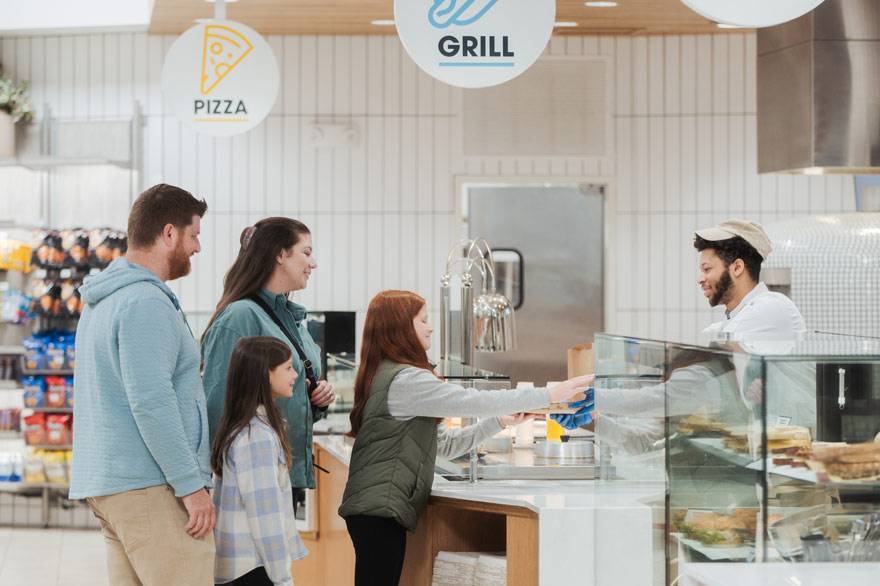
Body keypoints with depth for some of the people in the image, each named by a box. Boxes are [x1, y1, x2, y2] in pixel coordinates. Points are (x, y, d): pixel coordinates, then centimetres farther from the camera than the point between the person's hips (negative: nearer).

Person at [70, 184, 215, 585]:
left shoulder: (102, 301, 18)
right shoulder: (146, 302, -14)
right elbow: (151, 404, -21)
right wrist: (192, 486, -18)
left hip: (105, 483, 10)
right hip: (151, 488, -10)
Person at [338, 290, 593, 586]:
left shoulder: (386, 376, 17)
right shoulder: (404, 380, -14)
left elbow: (444, 444, 18)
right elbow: (473, 401, -18)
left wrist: (500, 422, 10)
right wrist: (549, 395, -13)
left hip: (376, 508, 10)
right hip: (380, 509, -10)